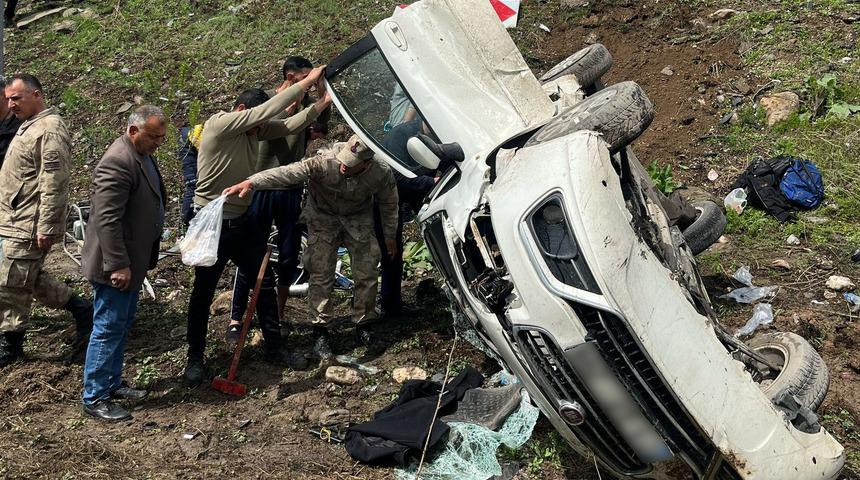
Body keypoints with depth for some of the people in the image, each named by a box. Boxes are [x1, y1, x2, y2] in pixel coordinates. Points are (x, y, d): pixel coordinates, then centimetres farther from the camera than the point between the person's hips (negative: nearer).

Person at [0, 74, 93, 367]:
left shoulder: (49, 130, -17)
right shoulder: (29, 126, 16)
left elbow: (53, 185, -22)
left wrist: (46, 228, -23)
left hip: (27, 228, -10)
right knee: (32, 280, 17)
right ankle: (81, 309, 26)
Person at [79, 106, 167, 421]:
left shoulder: (143, 155, 11)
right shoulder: (118, 162, -22)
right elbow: (107, 220, -26)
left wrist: (137, 260, 24)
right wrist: (118, 265, -25)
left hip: (133, 260, 10)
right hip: (117, 264, -10)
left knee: (121, 326, 18)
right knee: (108, 329, -2)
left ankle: (112, 383, 30)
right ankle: (94, 399, 8)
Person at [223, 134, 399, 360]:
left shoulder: (382, 174, -26)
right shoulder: (325, 162, -34)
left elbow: (389, 204, -5)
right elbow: (288, 172, -46)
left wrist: (390, 235, 7)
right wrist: (251, 182, -59)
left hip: (358, 219, 2)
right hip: (323, 217, -2)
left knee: (366, 274, 2)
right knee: (320, 275, -4)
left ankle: (363, 324, 22)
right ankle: (320, 331, 8)